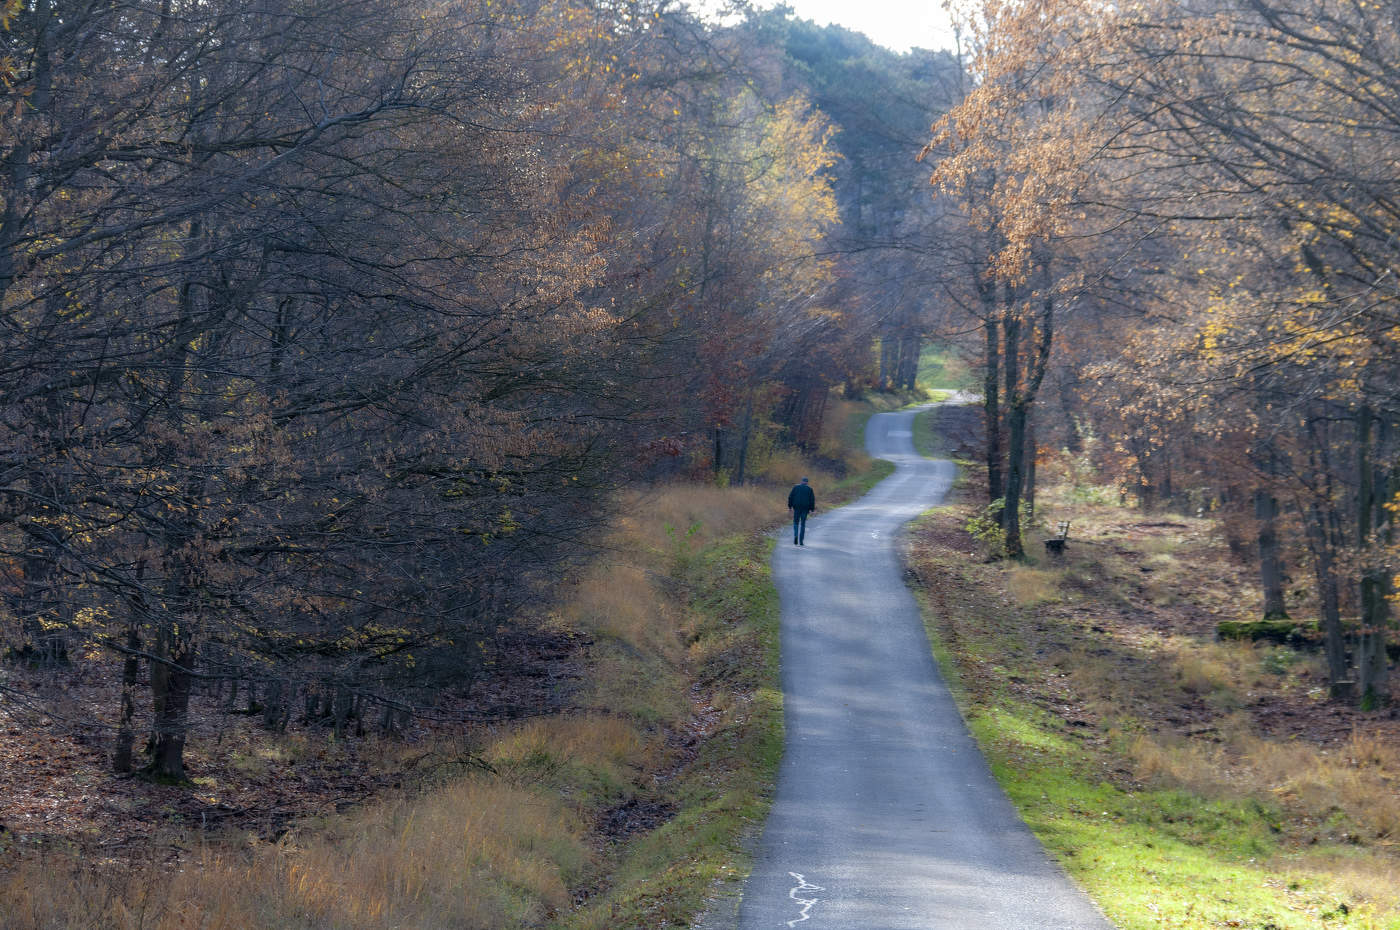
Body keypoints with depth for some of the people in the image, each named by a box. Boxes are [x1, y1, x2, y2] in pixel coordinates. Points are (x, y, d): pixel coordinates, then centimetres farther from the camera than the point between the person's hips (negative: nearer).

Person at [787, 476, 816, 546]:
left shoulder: (796, 487, 5)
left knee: (796, 522, 12)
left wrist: (790, 506, 6)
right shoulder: (809, 489, 3)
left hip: (797, 507, 0)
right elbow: (812, 499, 0)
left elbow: (790, 497, 2)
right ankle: (801, 541, 3)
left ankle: (796, 535, -15)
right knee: (803, 524, 6)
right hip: (805, 508, 0)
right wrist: (811, 509, 5)